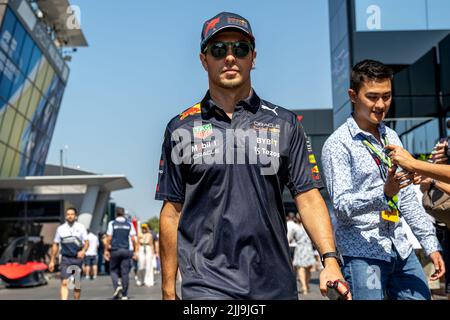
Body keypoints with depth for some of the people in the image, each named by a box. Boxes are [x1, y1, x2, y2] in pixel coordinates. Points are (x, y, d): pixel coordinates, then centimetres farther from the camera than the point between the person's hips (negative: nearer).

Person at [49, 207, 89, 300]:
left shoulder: (81, 227, 3)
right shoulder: (60, 228, 6)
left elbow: (87, 242, 0)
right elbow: (55, 245, 10)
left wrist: (83, 251, -21)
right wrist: (52, 261, 8)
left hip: (78, 258, 0)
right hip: (65, 259, 0)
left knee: (77, 285, 8)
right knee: (64, 282, -14)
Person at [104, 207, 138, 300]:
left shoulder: (112, 223, 2)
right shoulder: (129, 224, 7)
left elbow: (109, 238, -3)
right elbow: (133, 239, 2)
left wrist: (106, 250, 2)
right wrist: (135, 251, 7)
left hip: (115, 250, -1)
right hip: (127, 250, 2)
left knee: (113, 270, 13)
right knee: (125, 272, 3)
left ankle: (117, 286, -11)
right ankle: (124, 295, 4)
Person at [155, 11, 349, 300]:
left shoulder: (284, 123, 6)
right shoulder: (181, 129, 4)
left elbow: (308, 197, 2)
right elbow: (172, 212, 5)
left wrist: (331, 260, -11)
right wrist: (168, 290, 4)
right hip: (207, 285, -1)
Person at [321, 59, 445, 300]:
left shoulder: (391, 137, 12)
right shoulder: (337, 144, -10)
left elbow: (407, 197, 16)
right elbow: (342, 205, -15)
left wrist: (430, 243, 13)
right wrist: (384, 194, -30)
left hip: (401, 250, 7)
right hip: (362, 253, -6)